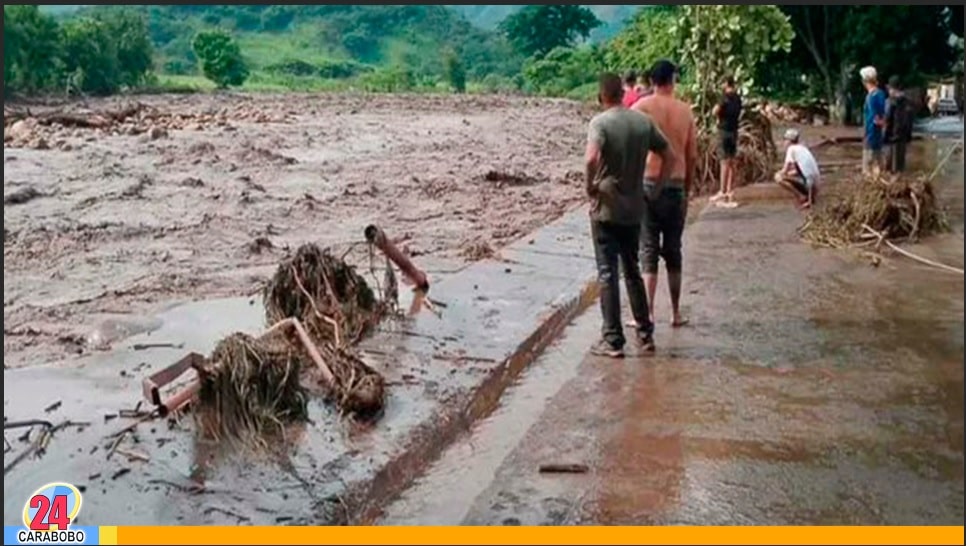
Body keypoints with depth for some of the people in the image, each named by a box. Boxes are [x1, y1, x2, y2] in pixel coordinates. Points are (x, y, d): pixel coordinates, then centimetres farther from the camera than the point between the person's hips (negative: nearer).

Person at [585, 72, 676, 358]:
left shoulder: (600, 122, -12)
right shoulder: (643, 121, 5)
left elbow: (592, 157, -30)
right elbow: (670, 156, 7)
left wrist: (590, 185, -14)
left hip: (606, 208, -5)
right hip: (634, 209, 5)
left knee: (608, 273, 1)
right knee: (632, 272, 18)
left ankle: (613, 340, 4)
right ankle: (645, 333, 23)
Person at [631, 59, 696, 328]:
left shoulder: (642, 106, -5)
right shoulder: (685, 110, 5)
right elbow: (692, 157, 7)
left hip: (648, 183, -3)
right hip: (676, 185, 3)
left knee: (648, 251, 1)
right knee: (673, 251, 12)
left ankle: (648, 314, -1)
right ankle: (676, 313, 20)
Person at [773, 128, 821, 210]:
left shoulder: (791, 148, -2)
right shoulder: (802, 147, 22)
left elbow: (785, 171, -7)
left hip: (808, 181, -9)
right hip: (816, 182, 9)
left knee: (778, 177, -12)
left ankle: (801, 197, -8)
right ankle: (810, 198, 15)